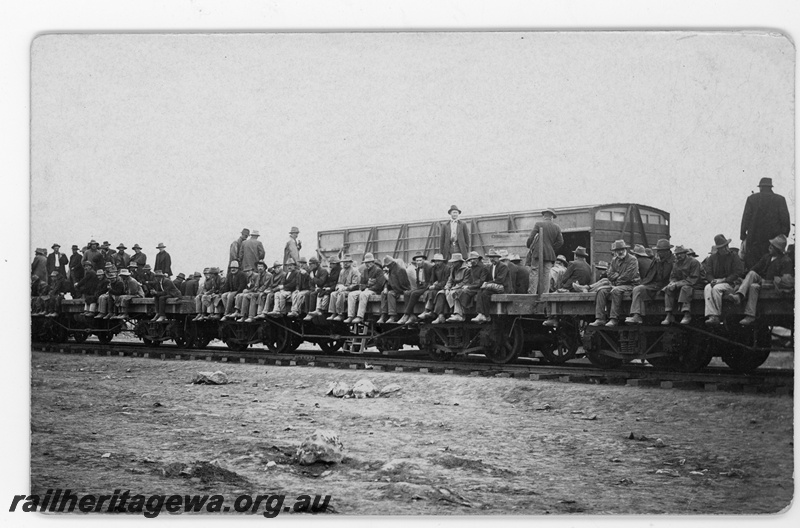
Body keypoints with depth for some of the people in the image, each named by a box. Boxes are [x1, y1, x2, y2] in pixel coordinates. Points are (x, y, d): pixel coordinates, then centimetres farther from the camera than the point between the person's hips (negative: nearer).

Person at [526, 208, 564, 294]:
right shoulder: (557, 228, 11)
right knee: (546, 274, 6)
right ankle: (545, 294, 2)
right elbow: (560, 242, 6)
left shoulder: (538, 224, 0)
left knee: (534, 274, -4)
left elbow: (531, 238, -5)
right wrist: (552, 249, 14)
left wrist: (528, 245, 12)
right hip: (550, 255, 3)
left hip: (537, 253, -3)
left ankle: (532, 294, -10)